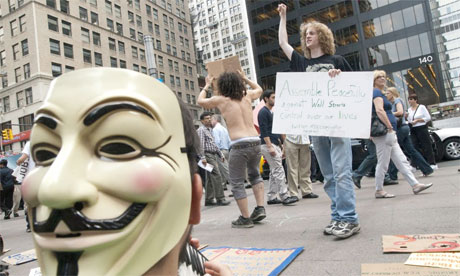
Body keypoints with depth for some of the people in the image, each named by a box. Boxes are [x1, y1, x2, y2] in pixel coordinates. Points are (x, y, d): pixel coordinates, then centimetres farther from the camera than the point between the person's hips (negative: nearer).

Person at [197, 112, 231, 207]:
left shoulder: (210, 129, 23)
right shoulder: (201, 130, -7)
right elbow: (201, 144, -16)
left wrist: (220, 154, 24)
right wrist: (203, 157, -23)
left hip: (213, 155, 10)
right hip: (208, 155, -10)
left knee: (210, 178, 10)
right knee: (217, 176, -13)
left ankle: (209, 200, 14)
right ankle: (220, 199, -11)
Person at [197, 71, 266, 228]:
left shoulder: (220, 100, 3)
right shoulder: (247, 96, 14)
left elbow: (200, 101, 23)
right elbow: (259, 89, 38)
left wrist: (206, 86, 37)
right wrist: (245, 78, 44)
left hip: (239, 145, -6)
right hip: (255, 142, 6)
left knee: (237, 183, 7)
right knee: (254, 175, 28)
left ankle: (245, 218, 9)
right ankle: (260, 208, 19)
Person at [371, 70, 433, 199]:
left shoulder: (378, 93, 23)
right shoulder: (377, 93, -8)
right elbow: (379, 111, -22)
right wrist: (390, 127, -22)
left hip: (389, 134, 11)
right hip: (384, 132, -11)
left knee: (401, 161, 8)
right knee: (383, 163, -5)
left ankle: (415, 185, 10)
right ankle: (379, 191, 3)